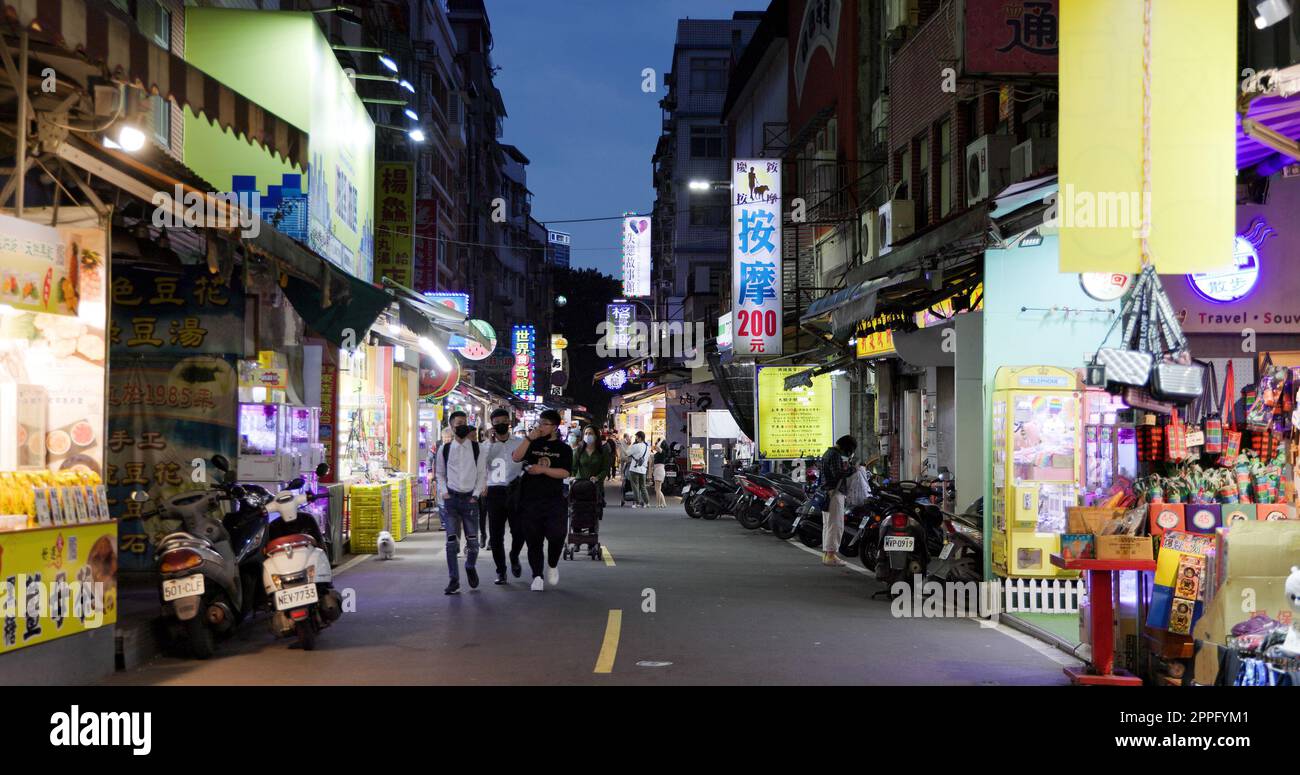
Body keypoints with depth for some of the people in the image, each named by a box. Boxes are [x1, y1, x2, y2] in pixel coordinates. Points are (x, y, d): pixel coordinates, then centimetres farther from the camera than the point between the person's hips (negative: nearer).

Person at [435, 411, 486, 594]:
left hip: (470, 498, 0)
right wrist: (443, 492, 2)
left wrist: (476, 495, -4)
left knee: (472, 540, 1)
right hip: (451, 498, 0)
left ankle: (470, 567, 31)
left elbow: (482, 474, 4)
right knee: (452, 541, -6)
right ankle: (454, 580, 0)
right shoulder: (445, 449, 5)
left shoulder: (477, 448, 1)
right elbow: (440, 474, 14)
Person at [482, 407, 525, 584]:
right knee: (496, 535, 2)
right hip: (494, 492, 0)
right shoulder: (487, 445, 7)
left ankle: (514, 557, 24)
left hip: (515, 491, 0)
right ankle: (500, 571, 13)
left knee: (519, 531, -7)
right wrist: (490, 443, -10)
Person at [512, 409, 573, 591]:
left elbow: (565, 473, -7)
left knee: (557, 534, -14)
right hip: (529, 499, 2)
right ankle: (537, 577, 12)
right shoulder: (532, 444, 10)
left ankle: (552, 565, 13)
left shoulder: (563, 449, 6)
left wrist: (543, 469, -17)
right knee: (533, 539, 3)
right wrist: (529, 438, -12)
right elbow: (516, 457, -7)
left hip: (554, 500, -2)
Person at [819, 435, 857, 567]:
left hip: (826, 493, 10)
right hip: (834, 493, -10)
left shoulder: (828, 453, 18)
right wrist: (851, 468, -12)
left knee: (827, 525, 13)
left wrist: (846, 467, 11)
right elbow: (838, 474, -23)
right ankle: (831, 554, -10)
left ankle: (826, 553, 17)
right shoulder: (835, 455, -13)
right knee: (835, 525, -9)